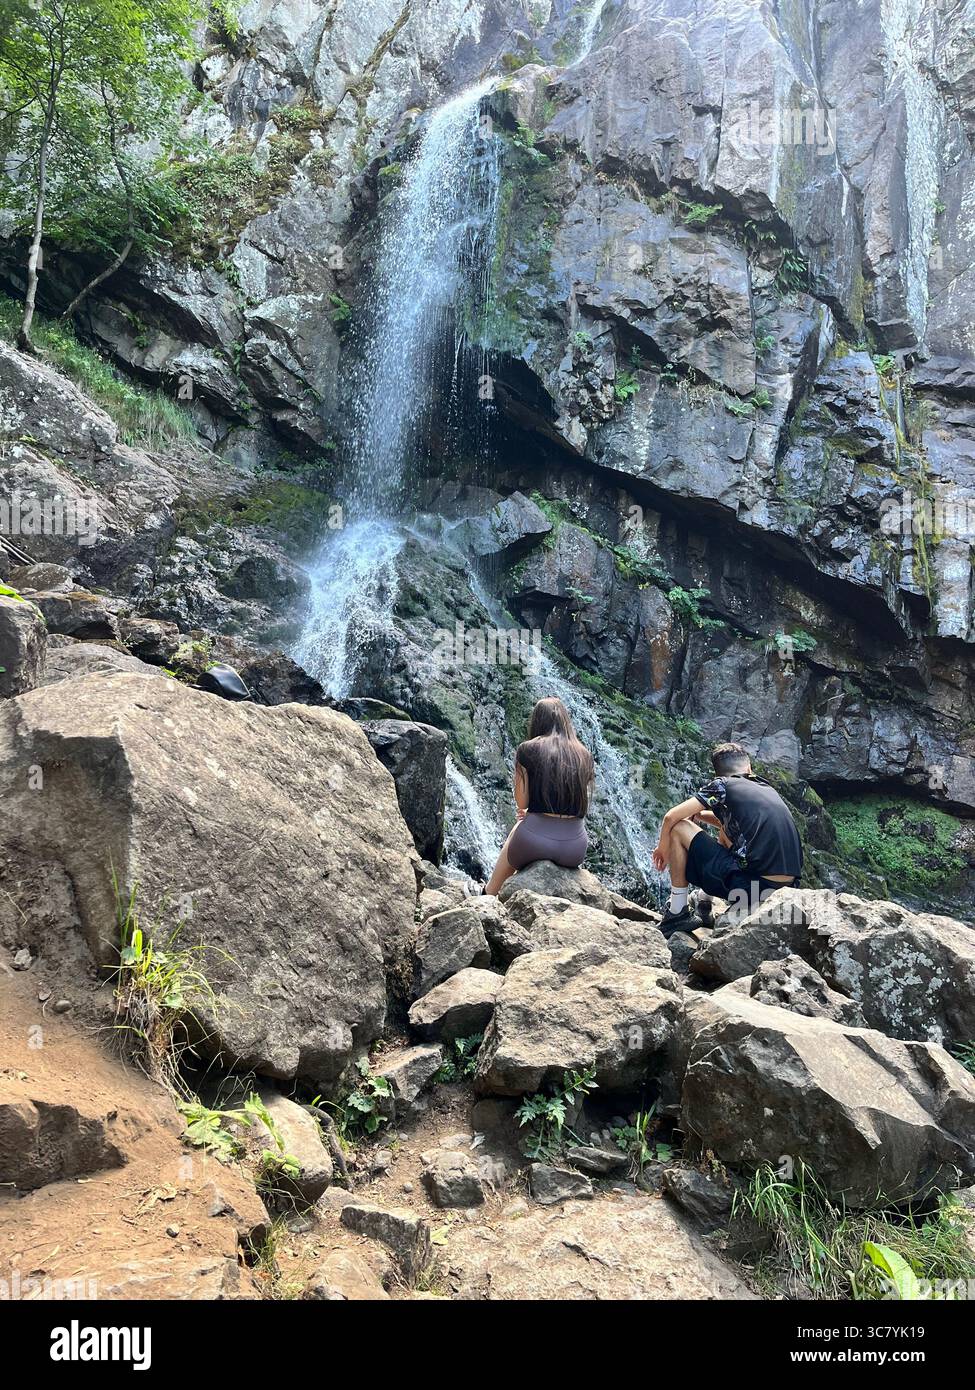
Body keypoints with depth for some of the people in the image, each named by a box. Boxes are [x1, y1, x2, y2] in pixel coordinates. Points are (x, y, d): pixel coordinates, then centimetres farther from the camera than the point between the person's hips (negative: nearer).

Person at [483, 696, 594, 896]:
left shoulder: (527, 750, -1)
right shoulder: (584, 756, 8)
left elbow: (521, 802, 0)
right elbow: (582, 805, 14)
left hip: (534, 841, -3)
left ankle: (489, 898, 34)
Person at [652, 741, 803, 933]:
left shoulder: (723, 785, 3)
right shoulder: (768, 789, 21)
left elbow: (671, 818, 0)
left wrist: (663, 847, 18)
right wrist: (698, 814, 32)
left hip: (749, 885, -7)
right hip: (785, 888, 7)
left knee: (679, 828, 6)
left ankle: (677, 913, 9)